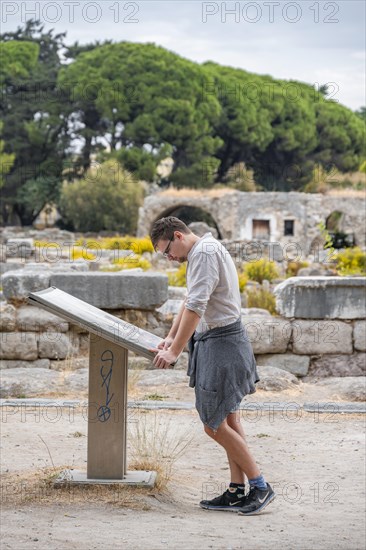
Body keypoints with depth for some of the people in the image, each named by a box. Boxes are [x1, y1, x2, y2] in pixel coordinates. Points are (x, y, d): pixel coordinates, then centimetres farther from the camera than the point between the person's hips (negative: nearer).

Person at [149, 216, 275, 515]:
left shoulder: (205, 252, -15)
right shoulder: (203, 251, 18)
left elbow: (195, 307, -22)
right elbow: (190, 301, 27)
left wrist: (175, 351, -19)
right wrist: (170, 337, 28)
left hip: (222, 344, -11)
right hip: (218, 342, 11)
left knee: (214, 425, -6)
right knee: (229, 419, 11)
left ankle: (260, 486, 1)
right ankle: (238, 491, 15)